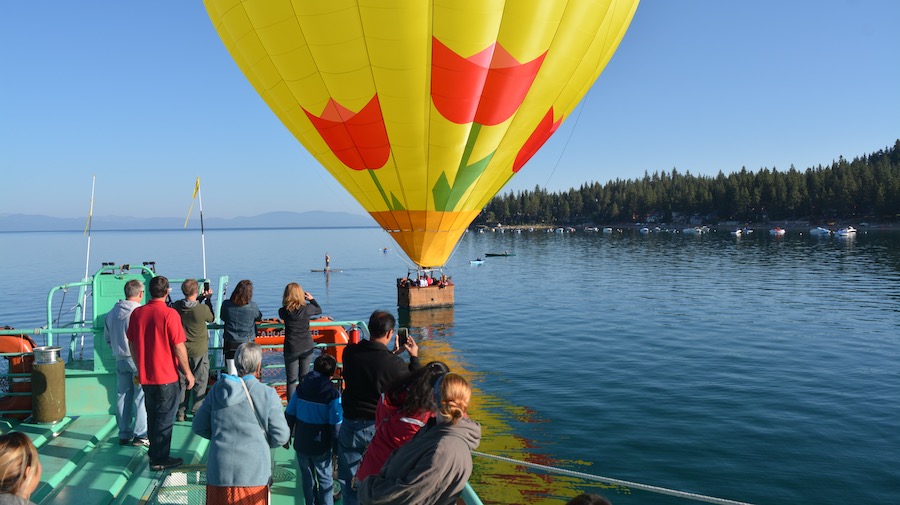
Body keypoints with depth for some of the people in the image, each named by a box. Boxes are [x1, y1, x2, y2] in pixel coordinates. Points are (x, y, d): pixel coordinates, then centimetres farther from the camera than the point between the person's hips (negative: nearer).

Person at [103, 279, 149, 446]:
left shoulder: (112, 312, 7)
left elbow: (107, 337, 17)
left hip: (120, 360, 6)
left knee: (123, 396, 13)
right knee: (140, 397, 1)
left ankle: (124, 434, 20)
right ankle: (140, 435, 5)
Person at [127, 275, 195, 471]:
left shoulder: (137, 313, 2)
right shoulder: (169, 314, -16)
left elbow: (132, 344, 11)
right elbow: (179, 347, -16)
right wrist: (188, 373, -6)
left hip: (145, 376, 6)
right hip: (166, 376, -6)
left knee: (153, 416, 19)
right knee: (165, 419, 4)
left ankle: (154, 454, 29)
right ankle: (160, 460, 10)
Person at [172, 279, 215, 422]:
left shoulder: (176, 307, -9)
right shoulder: (203, 309, -22)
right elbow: (212, 319, -1)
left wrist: (202, 297, 13)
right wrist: (207, 299, 4)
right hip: (199, 351, -4)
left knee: (181, 382, 15)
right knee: (200, 383, 10)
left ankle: (180, 413, 21)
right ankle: (198, 412, 14)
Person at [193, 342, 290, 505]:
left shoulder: (217, 389, -1)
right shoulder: (267, 394, -12)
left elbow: (199, 426, 7)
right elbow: (280, 436, -9)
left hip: (220, 471, 3)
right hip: (253, 474, -3)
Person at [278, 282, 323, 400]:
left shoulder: (283, 312, -12)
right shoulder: (306, 308, -11)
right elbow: (319, 310, 9)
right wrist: (312, 299, 16)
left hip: (291, 349, -1)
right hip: (307, 348, 1)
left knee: (291, 380, 7)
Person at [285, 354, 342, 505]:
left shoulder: (301, 387, -2)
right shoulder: (332, 393, -14)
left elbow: (289, 414, 2)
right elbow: (336, 424, -14)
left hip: (300, 443, 4)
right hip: (321, 446, -4)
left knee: (307, 478, 20)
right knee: (325, 479, 12)